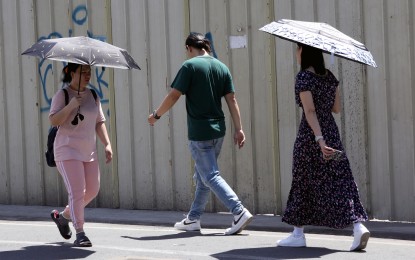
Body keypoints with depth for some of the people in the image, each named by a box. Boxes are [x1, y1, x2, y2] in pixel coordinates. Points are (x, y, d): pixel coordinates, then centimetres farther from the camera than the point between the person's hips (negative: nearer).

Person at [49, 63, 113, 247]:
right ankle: (80, 234, -8)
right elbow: (54, 121, -14)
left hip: (89, 152, 7)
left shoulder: (93, 96, 11)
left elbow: (99, 122, 13)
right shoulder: (62, 95, -5)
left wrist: (107, 144, 2)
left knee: (92, 190, 8)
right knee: (77, 191, -13)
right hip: (68, 150, -6)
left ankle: (63, 216, 30)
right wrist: (71, 105, -25)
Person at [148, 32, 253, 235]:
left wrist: (156, 115, 4)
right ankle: (193, 219, 25)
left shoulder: (190, 66, -9)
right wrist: (239, 129, 5)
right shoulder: (222, 68, 8)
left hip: (199, 133, -7)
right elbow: (231, 100, 5)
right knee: (202, 175, 17)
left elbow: (174, 96, -10)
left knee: (211, 176, -5)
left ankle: (239, 212, -18)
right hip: (218, 131, 7)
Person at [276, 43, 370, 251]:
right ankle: (358, 225, -13)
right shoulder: (330, 77, 9)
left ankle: (298, 234, 13)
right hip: (331, 131, 6)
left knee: (303, 181, 6)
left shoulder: (304, 77, -12)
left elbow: (310, 111, -20)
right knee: (340, 180, 2)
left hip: (310, 134, -6)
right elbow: (336, 108, 13)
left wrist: (319, 139, -27)